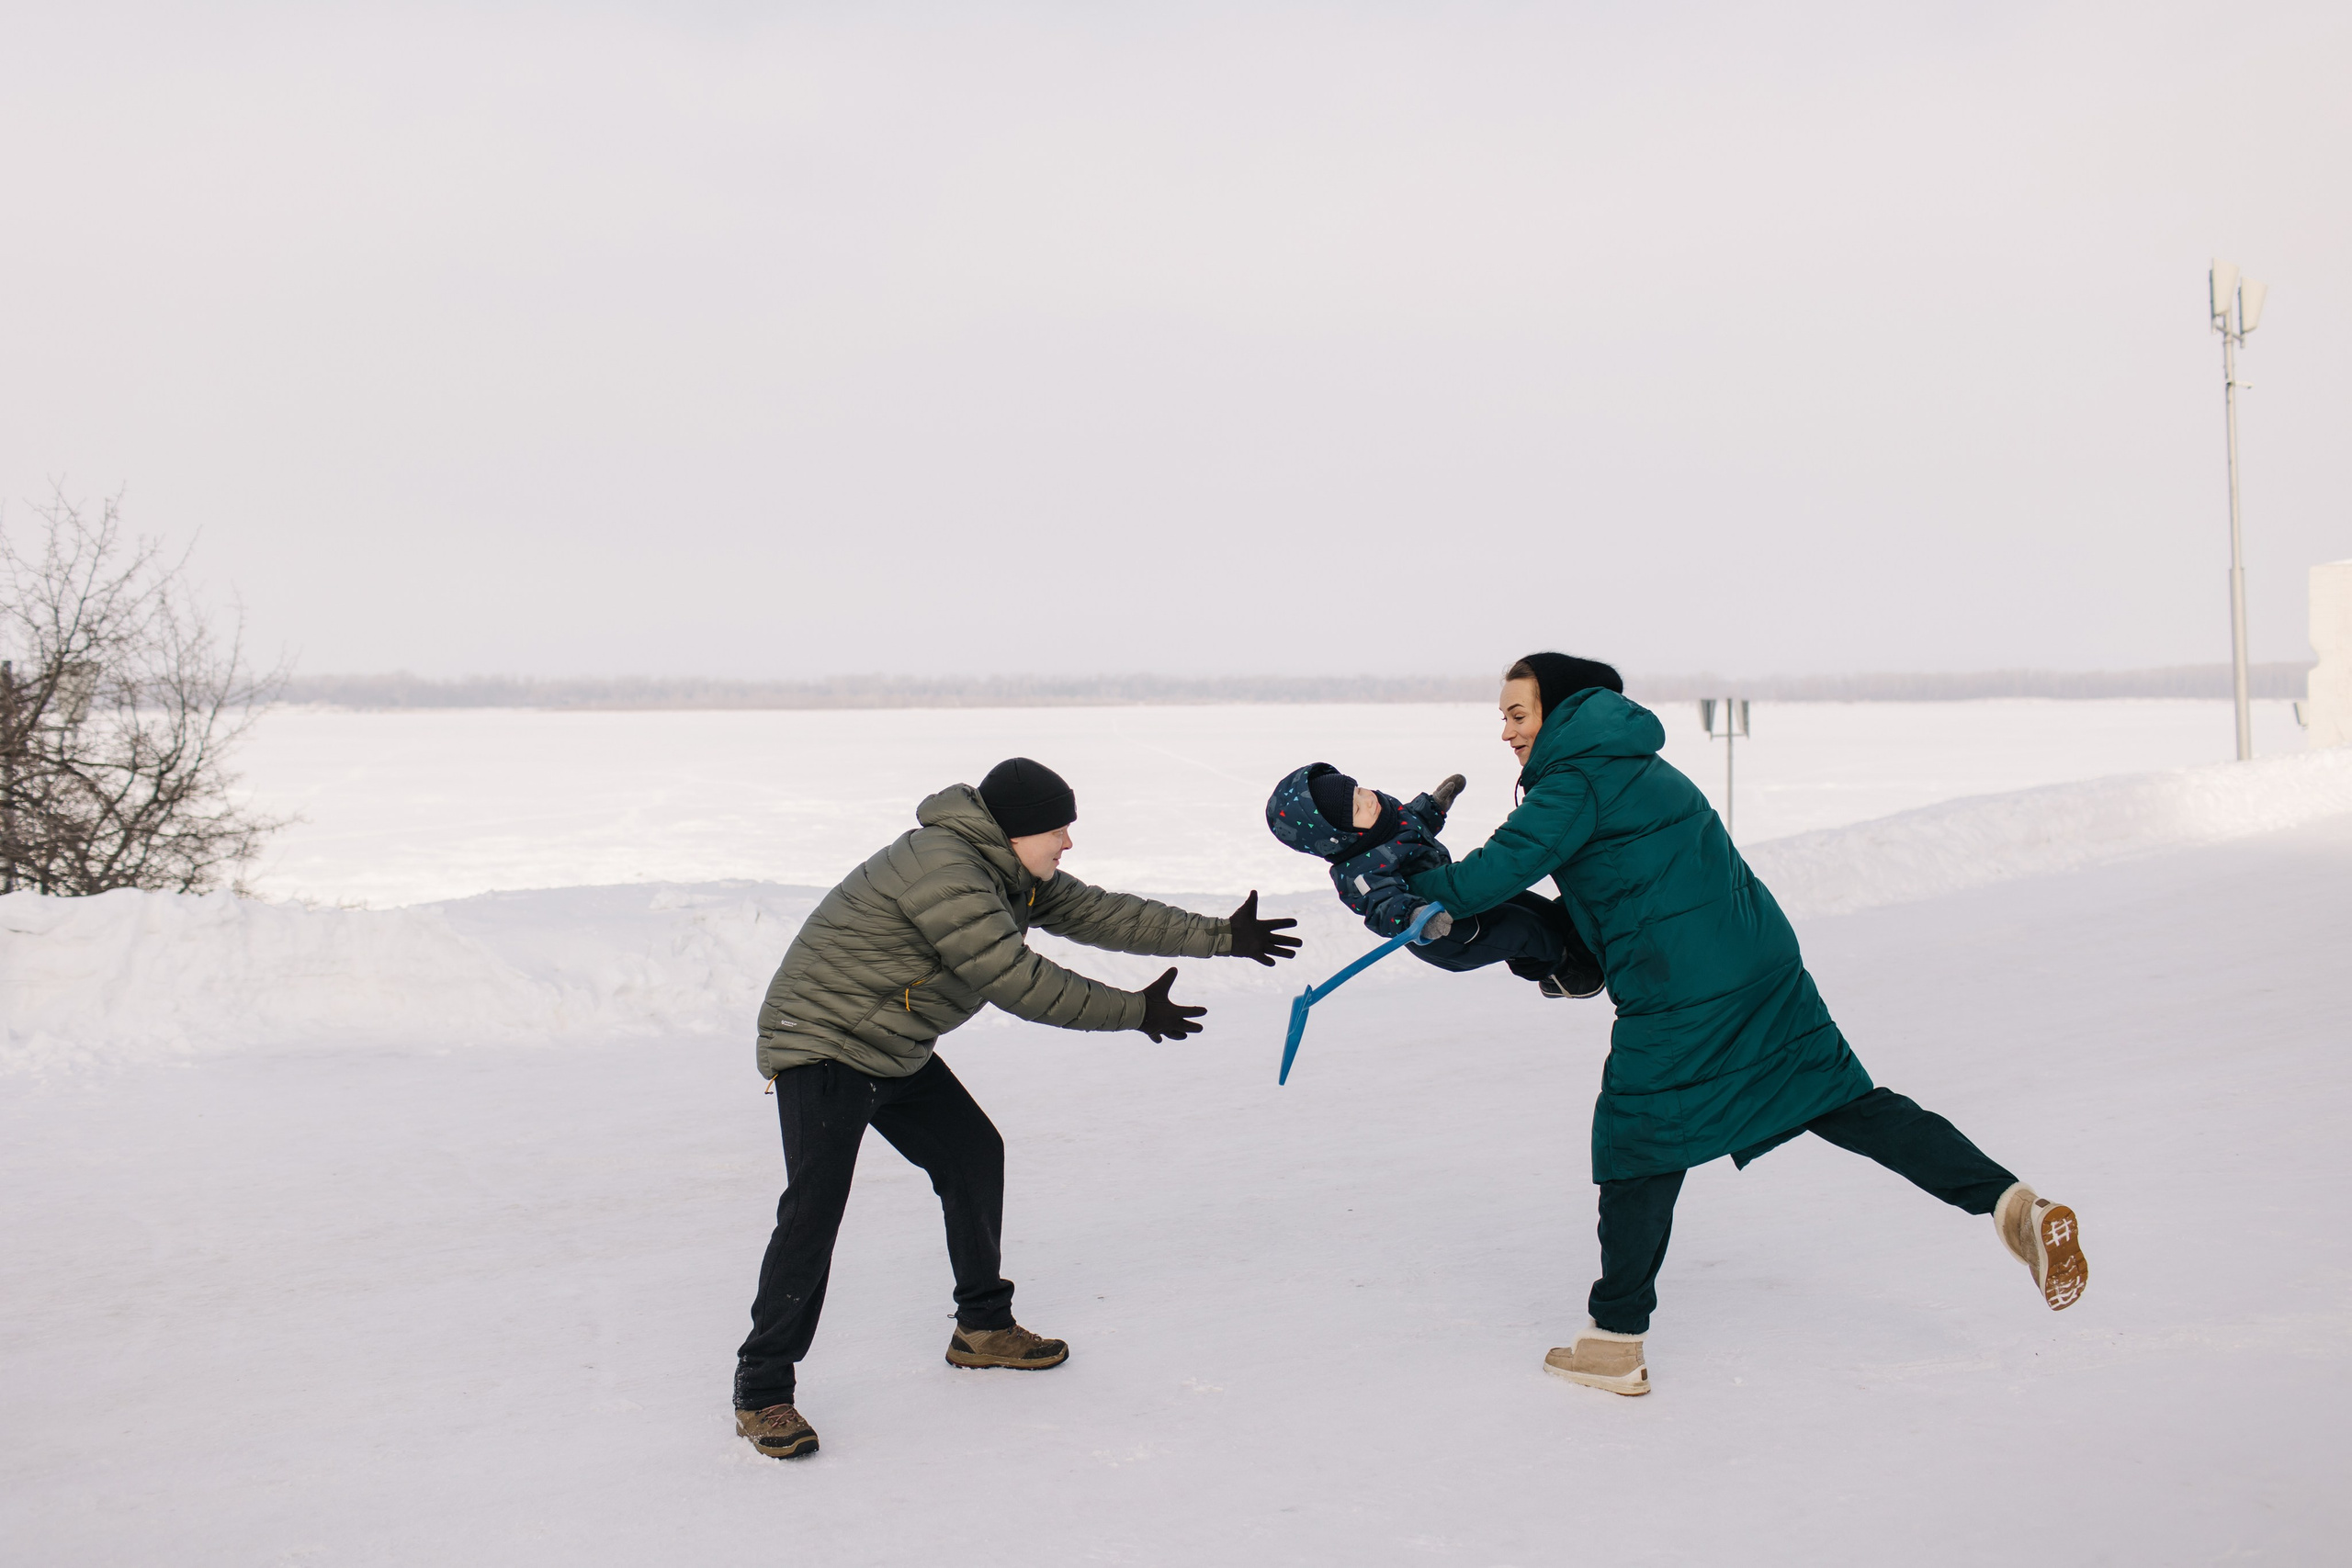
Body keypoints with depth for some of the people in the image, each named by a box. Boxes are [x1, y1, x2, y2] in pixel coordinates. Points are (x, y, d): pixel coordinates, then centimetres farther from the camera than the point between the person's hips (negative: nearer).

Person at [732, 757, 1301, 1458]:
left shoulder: (1011, 872, 5)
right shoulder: (943, 869, -27)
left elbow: (1098, 913, 8)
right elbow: (1018, 981, -28)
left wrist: (1220, 937, 7)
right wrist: (1134, 1012, -21)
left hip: (897, 1052, 10)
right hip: (822, 1041, -10)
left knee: (973, 1156, 13)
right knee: (815, 1207, -18)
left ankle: (983, 1327, 28)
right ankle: (761, 1393, -11)